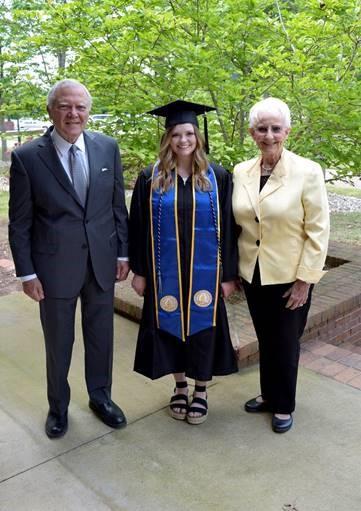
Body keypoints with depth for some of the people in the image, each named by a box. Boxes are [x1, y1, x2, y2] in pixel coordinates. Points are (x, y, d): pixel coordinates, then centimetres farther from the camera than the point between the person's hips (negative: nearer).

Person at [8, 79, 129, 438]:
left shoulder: (107, 147, -1)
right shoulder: (27, 157, -10)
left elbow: (118, 206, 6)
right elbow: (19, 223, -6)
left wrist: (123, 253, 5)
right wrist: (27, 273, -7)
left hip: (102, 262, 3)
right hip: (56, 265, -2)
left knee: (100, 337, 17)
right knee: (58, 343, 14)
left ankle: (100, 396, 41)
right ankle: (58, 406, 38)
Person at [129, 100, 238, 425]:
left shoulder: (218, 178, -2)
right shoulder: (150, 179, -1)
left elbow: (228, 228, -1)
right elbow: (139, 227, 2)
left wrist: (229, 274, -3)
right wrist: (139, 271, 1)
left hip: (204, 272, -1)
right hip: (166, 273, 1)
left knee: (202, 326, 9)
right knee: (171, 325, 11)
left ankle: (201, 391, 29)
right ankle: (180, 387, 33)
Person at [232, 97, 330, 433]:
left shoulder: (307, 172, -13)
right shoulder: (240, 172, 0)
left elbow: (318, 230, -12)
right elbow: (235, 224, 7)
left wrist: (305, 279, -13)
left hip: (289, 276, -4)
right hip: (252, 274, 4)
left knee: (285, 343, 10)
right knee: (265, 339, 18)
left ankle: (283, 406, 31)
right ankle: (269, 395, 39)